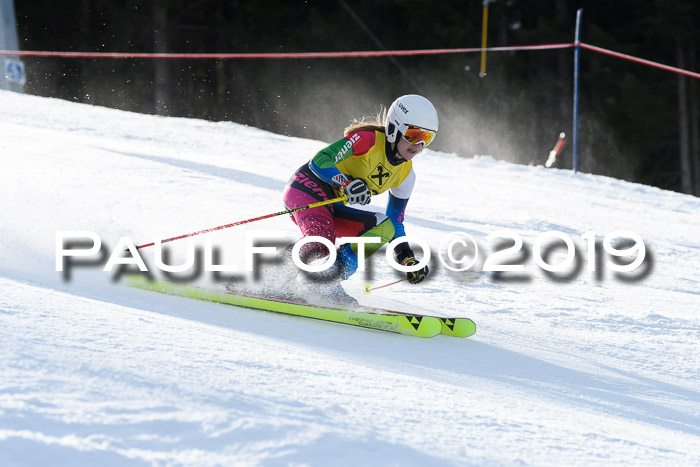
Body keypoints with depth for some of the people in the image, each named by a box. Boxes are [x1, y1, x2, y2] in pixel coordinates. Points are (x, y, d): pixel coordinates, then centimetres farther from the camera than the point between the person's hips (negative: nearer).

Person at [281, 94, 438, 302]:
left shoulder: (405, 174, 5)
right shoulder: (368, 139, -18)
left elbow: (396, 222, 14)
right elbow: (318, 161, -26)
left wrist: (408, 259, 1)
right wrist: (346, 184, -43)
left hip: (332, 209, 8)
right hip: (307, 188, -8)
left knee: (384, 228, -12)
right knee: (321, 247, -34)